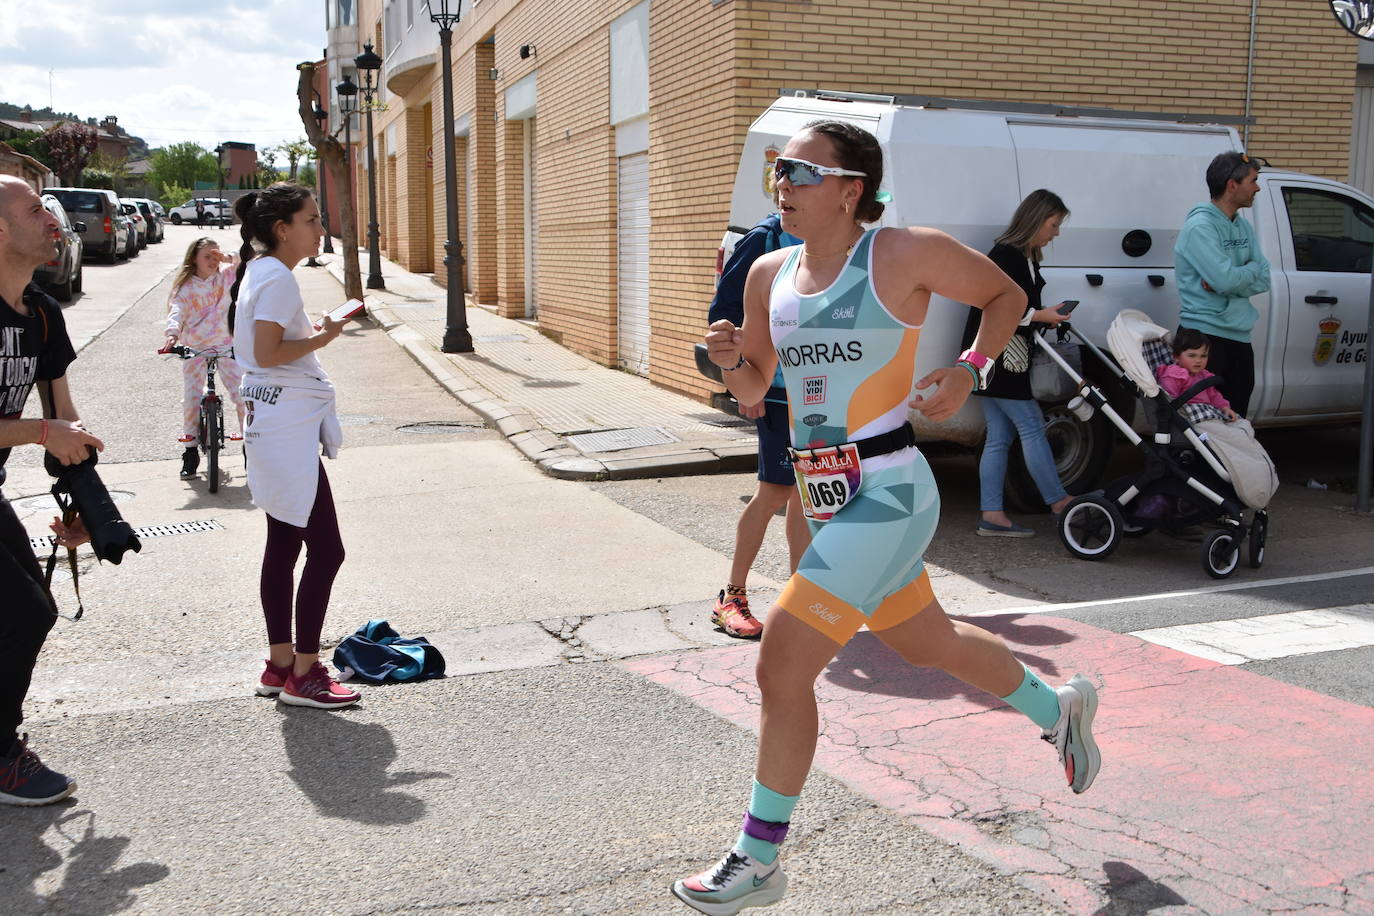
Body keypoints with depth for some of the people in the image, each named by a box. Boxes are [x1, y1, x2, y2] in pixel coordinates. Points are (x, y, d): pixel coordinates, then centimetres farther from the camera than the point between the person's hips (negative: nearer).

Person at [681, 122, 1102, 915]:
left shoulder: (903, 254, -11)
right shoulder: (770, 274, 7)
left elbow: (1007, 294, 4)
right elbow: (753, 391, 14)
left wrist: (971, 370, -11)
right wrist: (731, 357, -7)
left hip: (887, 496, -8)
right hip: (827, 500, 8)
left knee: (782, 664, -12)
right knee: (926, 642, 25)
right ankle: (1058, 708, 52)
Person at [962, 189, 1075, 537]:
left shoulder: (1027, 259, 16)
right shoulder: (1004, 256, -14)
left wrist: (1047, 318, 9)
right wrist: (1039, 316, -17)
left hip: (1007, 358, 10)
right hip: (995, 353, -10)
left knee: (999, 437, 7)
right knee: (1032, 426, -4)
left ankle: (992, 516, 8)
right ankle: (1058, 502, 5)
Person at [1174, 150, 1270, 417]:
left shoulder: (1244, 226, 13)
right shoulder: (1200, 226, -13)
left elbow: (1263, 280, 6)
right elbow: (1226, 279, -22)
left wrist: (1221, 283, -12)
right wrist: (1251, 269, -2)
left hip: (1240, 337, 8)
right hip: (1205, 336, -8)